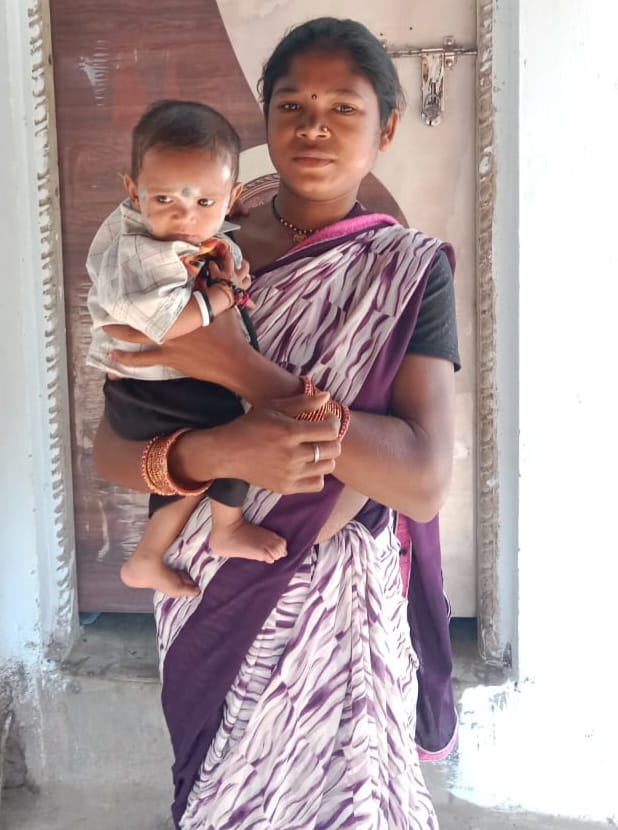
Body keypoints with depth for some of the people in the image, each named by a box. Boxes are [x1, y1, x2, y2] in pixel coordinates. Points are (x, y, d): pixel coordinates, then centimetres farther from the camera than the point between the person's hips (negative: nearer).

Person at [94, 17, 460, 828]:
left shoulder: (409, 269, -10)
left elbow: (426, 482, -23)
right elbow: (110, 447, -6)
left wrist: (244, 370, -27)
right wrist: (215, 452, -28)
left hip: (334, 607, -2)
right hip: (207, 603, 3)